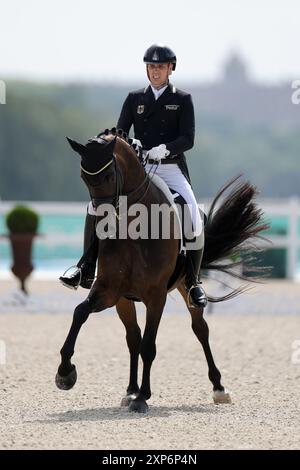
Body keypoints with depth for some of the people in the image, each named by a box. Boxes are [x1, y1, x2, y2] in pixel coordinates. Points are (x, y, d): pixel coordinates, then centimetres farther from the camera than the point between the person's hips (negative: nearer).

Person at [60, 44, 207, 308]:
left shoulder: (182, 100, 3)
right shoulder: (134, 99, 11)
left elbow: (188, 139, -6)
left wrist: (165, 148, -25)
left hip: (172, 169, -3)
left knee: (194, 218, -23)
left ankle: (193, 281, -7)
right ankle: (87, 271, -7)